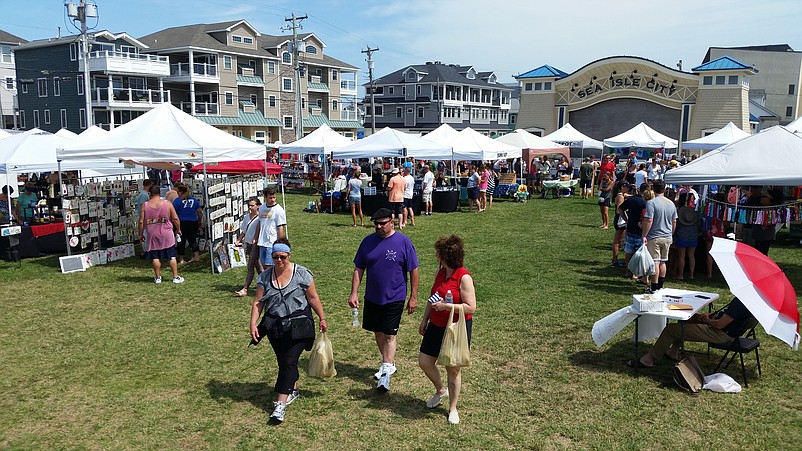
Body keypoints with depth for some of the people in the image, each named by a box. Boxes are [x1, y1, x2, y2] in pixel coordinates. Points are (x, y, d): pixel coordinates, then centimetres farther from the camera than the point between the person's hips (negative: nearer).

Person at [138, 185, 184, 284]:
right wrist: (178, 229, 11)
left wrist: (141, 234, 11)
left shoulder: (145, 205, -3)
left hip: (153, 236, 1)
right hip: (167, 235, 0)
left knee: (155, 257, 10)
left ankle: (157, 277, 16)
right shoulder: (167, 203, -5)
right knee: (171, 256, 6)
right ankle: (176, 277, 9)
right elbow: (175, 218, -4)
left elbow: (141, 222, -2)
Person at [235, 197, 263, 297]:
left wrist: (255, 240, -24)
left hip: (256, 244, -7)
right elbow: (244, 231, 18)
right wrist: (238, 240, 7)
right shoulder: (246, 217, 12)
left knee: (250, 266, -9)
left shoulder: (260, 217, -10)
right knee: (257, 264, 16)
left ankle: (245, 289, -9)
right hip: (248, 244, 7)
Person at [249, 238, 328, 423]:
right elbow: (258, 302, 0)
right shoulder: (265, 277, 1)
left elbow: (313, 298, -2)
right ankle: (293, 389, 38)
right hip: (275, 326, 4)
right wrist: (253, 323, -9)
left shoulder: (302, 274, -8)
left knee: (289, 361, -10)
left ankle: (281, 404, -8)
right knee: (283, 361, 15)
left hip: (298, 324, -4)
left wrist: (322, 319, 2)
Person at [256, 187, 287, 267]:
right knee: (264, 266, 12)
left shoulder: (279, 210, -9)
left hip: (272, 244, -7)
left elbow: (281, 229, -11)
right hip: (262, 243, 7)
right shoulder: (262, 208, 11)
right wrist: (256, 238, 20)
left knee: (269, 266, -10)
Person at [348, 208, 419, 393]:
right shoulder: (368, 241, 0)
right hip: (372, 297, 5)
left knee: (389, 335, -4)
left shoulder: (403, 242, -10)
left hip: (394, 298, -4)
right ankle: (389, 363, 34)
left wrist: (413, 297, -7)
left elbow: (413, 271, -6)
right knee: (378, 333, 15)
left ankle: (386, 373, 0)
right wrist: (354, 293, -2)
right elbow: (358, 269, 5)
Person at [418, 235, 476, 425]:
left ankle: (452, 408, 24)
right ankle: (441, 390, 37)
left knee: (453, 369, 5)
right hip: (436, 326, 7)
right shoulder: (440, 273, 4)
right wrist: (425, 319, 15)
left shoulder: (464, 278, -19)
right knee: (424, 361, 9)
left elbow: (471, 308, -21)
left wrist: (446, 306, -26)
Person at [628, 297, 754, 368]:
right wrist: (711, 315, 7)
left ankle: (648, 360, 2)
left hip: (722, 334, -11)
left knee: (670, 329, -9)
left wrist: (707, 320, -6)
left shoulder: (740, 301, -29)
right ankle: (673, 353, 30)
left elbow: (720, 324, -26)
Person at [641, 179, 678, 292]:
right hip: (667, 237, 6)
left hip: (654, 237, -6)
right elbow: (674, 222, 14)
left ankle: (654, 288, -2)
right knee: (663, 262, 15)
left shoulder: (651, 203, -13)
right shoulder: (671, 204, 8)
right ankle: (660, 286, 22)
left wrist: (644, 235, -15)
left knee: (655, 263, -4)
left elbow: (648, 221, -20)